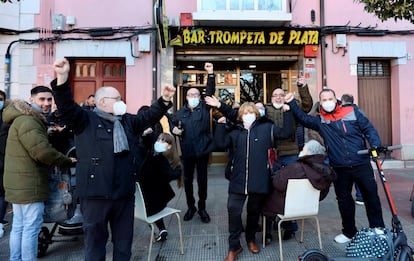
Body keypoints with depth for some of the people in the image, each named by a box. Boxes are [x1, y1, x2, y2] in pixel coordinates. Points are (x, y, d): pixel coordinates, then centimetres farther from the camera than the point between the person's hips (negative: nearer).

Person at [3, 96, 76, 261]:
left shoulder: (23, 119, 17)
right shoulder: (28, 121, -18)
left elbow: (40, 144, 17)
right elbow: (42, 151, -26)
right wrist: (67, 162, -16)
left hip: (20, 184, 11)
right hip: (29, 185, -11)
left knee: (18, 226, 18)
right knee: (31, 227, -3)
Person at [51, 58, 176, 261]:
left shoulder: (127, 121, 15)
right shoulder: (85, 119, -2)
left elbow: (149, 117, 13)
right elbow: (66, 105, -15)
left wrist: (164, 100, -1)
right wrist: (62, 78, -30)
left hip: (124, 191, 5)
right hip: (96, 193, -5)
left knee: (124, 240, 18)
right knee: (95, 240, 9)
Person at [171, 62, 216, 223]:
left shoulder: (204, 107, 2)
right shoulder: (181, 111, 7)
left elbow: (210, 91, -10)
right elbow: (173, 123, 21)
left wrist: (210, 74, -20)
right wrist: (174, 129, -3)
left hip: (202, 149, -2)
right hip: (187, 150, 2)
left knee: (202, 180, 7)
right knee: (187, 180, 11)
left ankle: (202, 208, 23)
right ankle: (191, 207, 29)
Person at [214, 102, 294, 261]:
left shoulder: (267, 128, 6)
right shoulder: (236, 132, 12)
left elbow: (286, 133, 4)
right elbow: (221, 143, 7)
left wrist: (288, 112, -1)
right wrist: (220, 125, 3)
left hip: (259, 179, -1)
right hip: (238, 179, 1)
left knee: (254, 211, 14)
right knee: (233, 209, -5)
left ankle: (251, 239, 40)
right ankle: (234, 246, 13)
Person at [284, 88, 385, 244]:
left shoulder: (352, 112, 1)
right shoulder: (320, 121, 3)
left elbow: (369, 129, 2)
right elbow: (303, 118, 0)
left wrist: (376, 145, -11)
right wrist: (291, 103, -7)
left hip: (361, 164, -1)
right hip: (339, 168, 1)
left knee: (371, 196, 8)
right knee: (344, 200, 11)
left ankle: (378, 229, 27)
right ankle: (349, 232, 29)